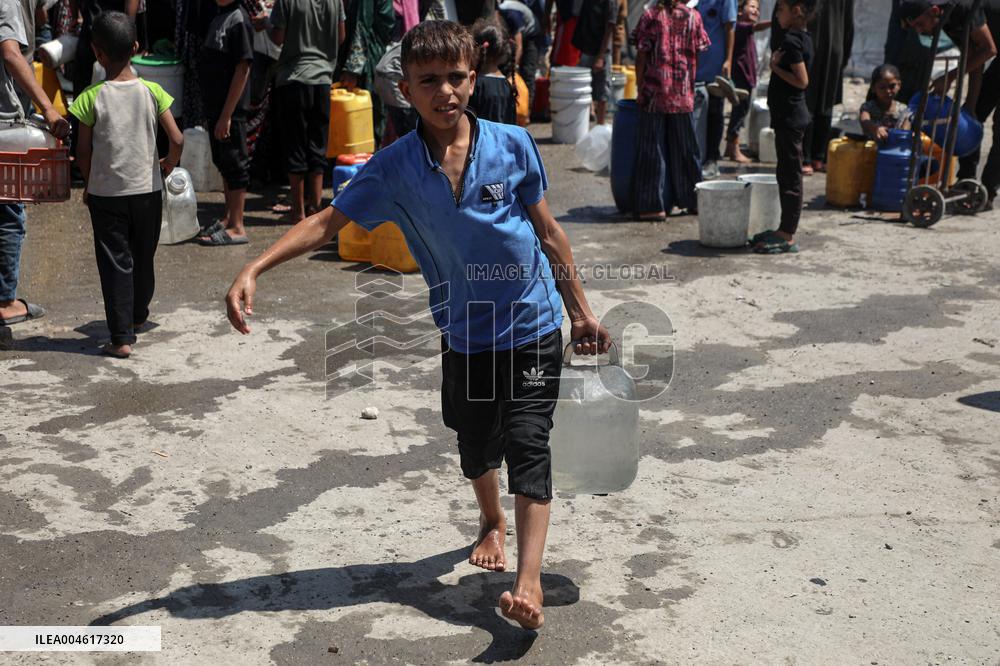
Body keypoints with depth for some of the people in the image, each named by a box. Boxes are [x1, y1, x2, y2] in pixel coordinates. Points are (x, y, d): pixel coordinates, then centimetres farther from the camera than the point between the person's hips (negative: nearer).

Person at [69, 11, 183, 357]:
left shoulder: (91, 97, -11)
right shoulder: (152, 91, -7)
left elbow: (83, 152, -6)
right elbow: (177, 139, -10)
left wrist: (90, 184, 11)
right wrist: (170, 162, 11)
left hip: (105, 194, -2)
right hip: (147, 190, 2)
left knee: (114, 263, 3)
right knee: (143, 258, 20)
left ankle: (121, 338, -1)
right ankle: (138, 315, 41)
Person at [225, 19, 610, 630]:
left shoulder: (513, 144, -9)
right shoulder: (394, 169, -9)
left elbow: (548, 232, 0)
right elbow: (329, 221, -8)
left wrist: (582, 312, 5)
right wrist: (253, 270, -19)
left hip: (533, 328, -2)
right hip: (465, 334, 2)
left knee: (527, 444, -10)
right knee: (476, 447, 18)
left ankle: (529, 583, -8)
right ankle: (492, 523, 49)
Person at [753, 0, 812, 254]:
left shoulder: (790, 40, -16)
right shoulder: (804, 38, 13)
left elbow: (802, 80, -22)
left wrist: (775, 66, -13)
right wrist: (778, 63, 7)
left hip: (789, 117, -10)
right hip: (794, 115, 10)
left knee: (790, 176, -6)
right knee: (787, 174, 15)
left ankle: (787, 236, -2)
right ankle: (785, 230, 23)